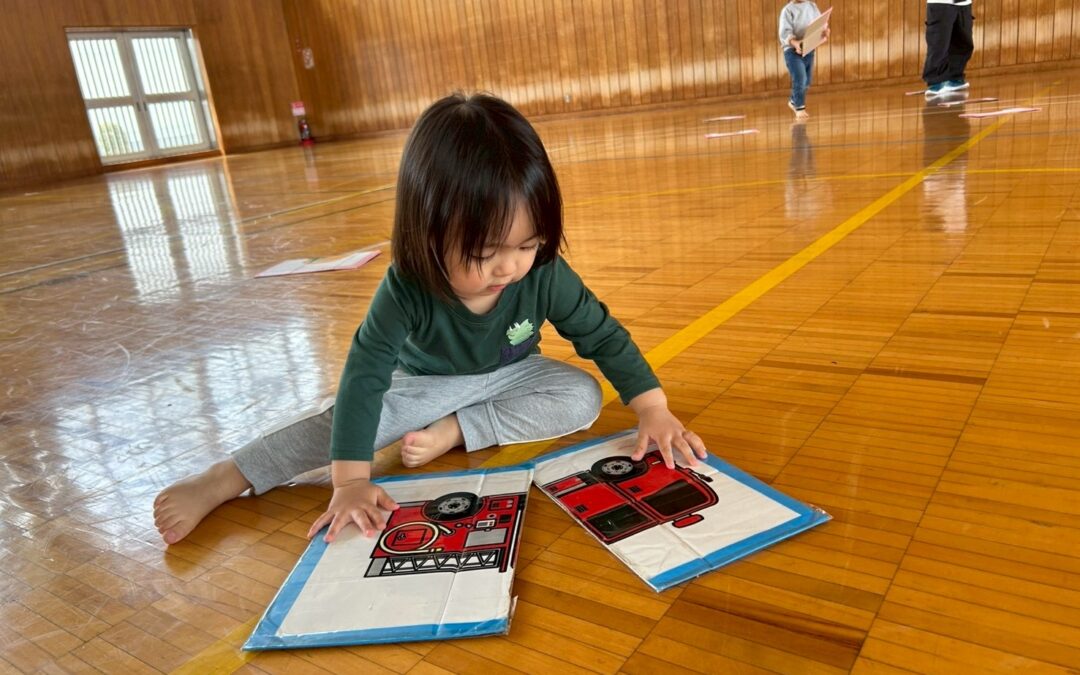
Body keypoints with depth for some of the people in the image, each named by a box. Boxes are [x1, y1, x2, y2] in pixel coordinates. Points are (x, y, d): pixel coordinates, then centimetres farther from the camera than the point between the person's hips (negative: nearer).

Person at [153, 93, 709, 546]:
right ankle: (220, 483, -16)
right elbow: (365, 375, -37)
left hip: (509, 377, 3)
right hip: (425, 383, -2)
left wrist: (654, 409, -26)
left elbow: (603, 335, -18)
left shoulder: (545, 275, -28)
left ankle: (453, 432, -21)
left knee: (583, 397, -22)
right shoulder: (406, 290, -33)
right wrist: (351, 478, -45)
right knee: (345, 416, -23)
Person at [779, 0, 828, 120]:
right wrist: (795, 43, -35)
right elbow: (785, 32, -16)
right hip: (792, 50, -6)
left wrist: (825, 31, -16)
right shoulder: (788, 10, -6)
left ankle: (794, 102, 33)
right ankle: (800, 108, -3)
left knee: (806, 81, 12)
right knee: (800, 79, -15)